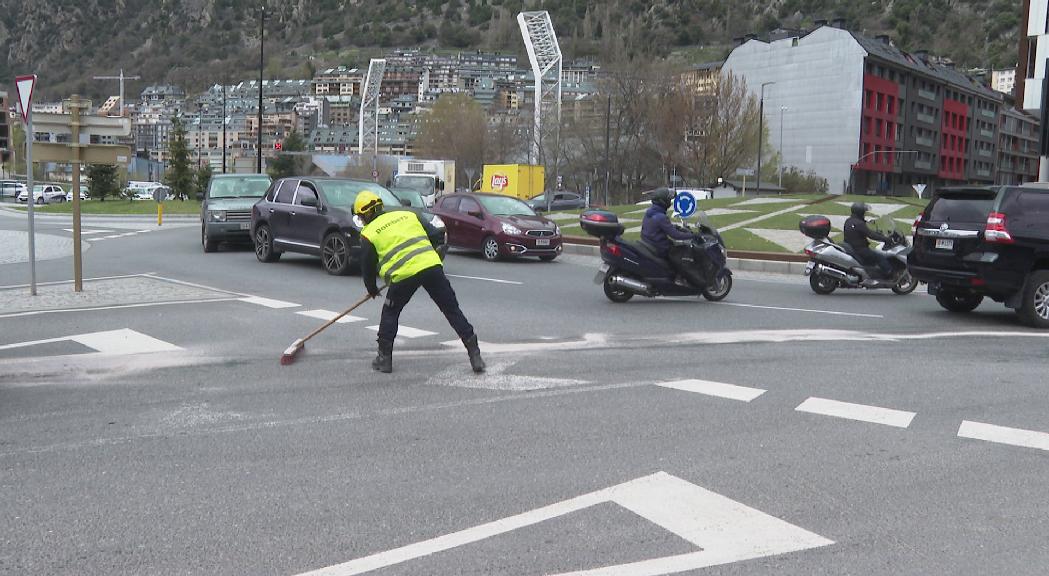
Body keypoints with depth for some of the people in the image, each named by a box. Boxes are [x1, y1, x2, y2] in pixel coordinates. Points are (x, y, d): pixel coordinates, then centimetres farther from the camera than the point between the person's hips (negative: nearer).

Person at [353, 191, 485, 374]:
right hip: (432, 266, 3)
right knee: (452, 310, 8)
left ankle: (384, 358, 20)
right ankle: (475, 354, 6)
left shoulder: (368, 234, 11)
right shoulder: (408, 215, 20)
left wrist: (372, 289, 35)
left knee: (390, 313, 20)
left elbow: (367, 266, 18)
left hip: (403, 275, -3)